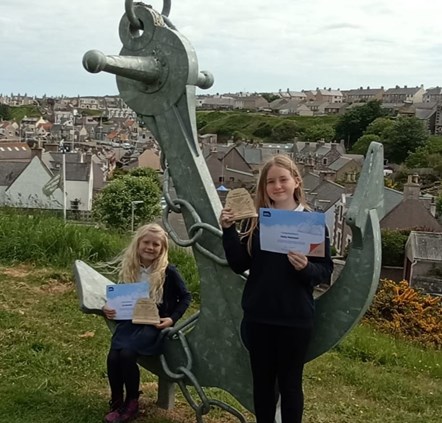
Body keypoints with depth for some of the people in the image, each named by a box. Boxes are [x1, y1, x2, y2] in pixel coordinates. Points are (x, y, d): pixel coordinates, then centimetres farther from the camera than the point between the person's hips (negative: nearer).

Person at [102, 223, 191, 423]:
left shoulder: (168, 272, -8)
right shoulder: (127, 268, 4)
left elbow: (185, 297, 2)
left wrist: (172, 318, -10)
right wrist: (109, 308, -4)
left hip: (154, 324, -4)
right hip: (130, 321, 4)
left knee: (127, 353, -27)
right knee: (113, 356, -21)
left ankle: (132, 402, -3)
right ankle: (116, 403, 3)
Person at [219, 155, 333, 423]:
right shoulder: (255, 220, 4)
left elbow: (326, 271, -5)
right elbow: (240, 264, 1)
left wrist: (306, 268, -25)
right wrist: (228, 231, -11)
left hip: (295, 319, -3)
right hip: (257, 316, 3)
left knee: (290, 383, 10)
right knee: (262, 381, 16)